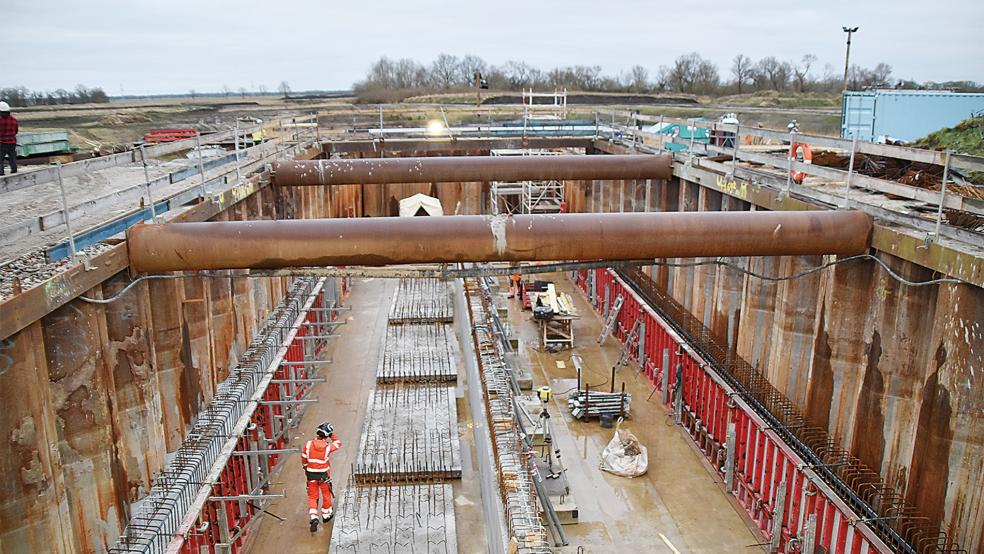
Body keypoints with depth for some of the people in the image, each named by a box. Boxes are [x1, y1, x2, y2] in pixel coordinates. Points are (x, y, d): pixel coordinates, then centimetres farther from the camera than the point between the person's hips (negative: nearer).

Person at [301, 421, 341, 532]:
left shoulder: (309, 444, -14)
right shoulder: (327, 447, -19)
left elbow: (303, 458, 0)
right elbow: (338, 444, 2)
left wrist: (306, 468, 16)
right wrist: (332, 435, 2)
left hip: (311, 474, 2)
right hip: (324, 475, -1)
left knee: (312, 496, 12)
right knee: (326, 494, 20)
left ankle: (314, 518, -2)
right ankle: (326, 515, 34)